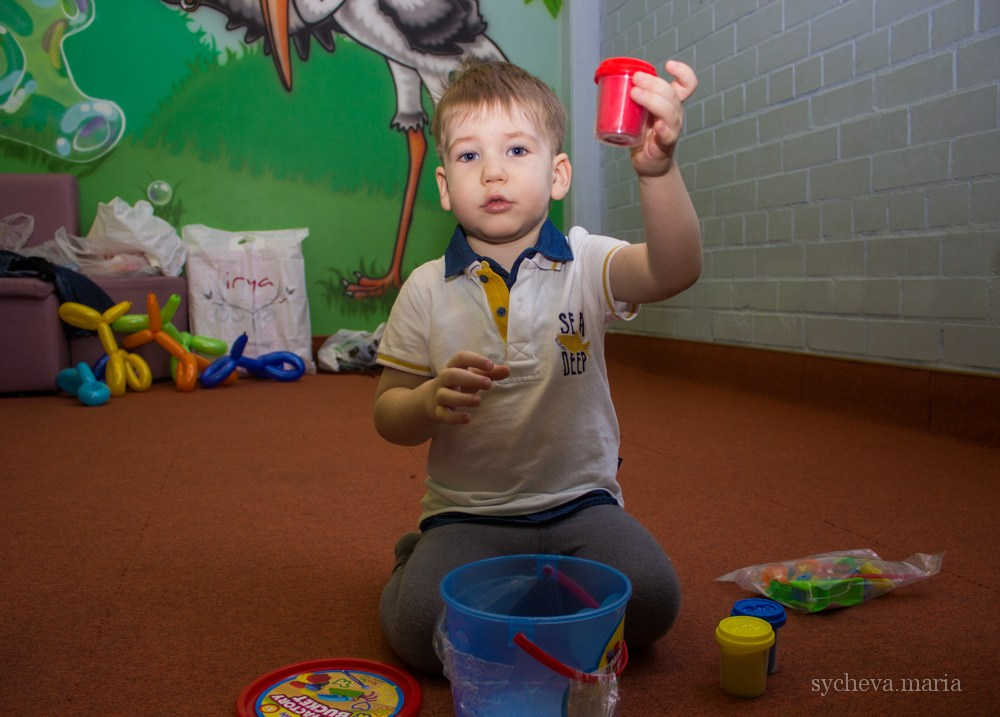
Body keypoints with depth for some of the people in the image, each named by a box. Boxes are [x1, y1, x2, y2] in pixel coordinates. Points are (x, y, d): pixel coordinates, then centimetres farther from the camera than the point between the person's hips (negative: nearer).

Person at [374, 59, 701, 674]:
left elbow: (674, 270, -26)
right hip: (467, 515, 0)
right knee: (425, 629, -23)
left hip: (581, 501, 1)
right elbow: (388, 416, 3)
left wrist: (658, 169, -45)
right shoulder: (426, 289, -2)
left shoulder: (586, 264, -5)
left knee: (650, 602, -21)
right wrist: (433, 400, -21)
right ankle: (420, 563, 13)